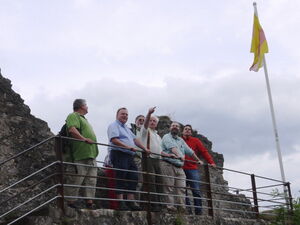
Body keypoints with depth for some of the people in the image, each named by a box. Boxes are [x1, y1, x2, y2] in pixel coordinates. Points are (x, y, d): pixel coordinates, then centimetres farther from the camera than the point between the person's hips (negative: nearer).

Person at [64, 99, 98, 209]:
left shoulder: (83, 118, 29)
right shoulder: (73, 116, -2)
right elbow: (72, 130, -20)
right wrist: (84, 139, -23)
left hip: (91, 155, 10)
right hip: (81, 155, -10)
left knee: (91, 180, 6)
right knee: (76, 179, -7)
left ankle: (90, 203, 9)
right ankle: (71, 202, -1)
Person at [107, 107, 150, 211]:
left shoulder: (127, 128, 28)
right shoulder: (113, 125, 0)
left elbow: (135, 139, 25)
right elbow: (114, 139, -14)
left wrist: (144, 148, 14)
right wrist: (128, 147, -20)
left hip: (129, 156, 9)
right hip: (119, 154, -9)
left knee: (133, 178, 2)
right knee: (121, 178, -10)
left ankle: (131, 202, 4)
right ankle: (121, 203, -8)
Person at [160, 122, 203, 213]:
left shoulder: (181, 140, 26)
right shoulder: (167, 137, 4)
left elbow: (189, 151, 32)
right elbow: (172, 147, -16)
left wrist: (198, 160, 34)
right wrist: (179, 155, -32)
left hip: (179, 167, 6)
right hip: (168, 165, -6)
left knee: (181, 188, -4)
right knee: (169, 188, -9)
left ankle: (182, 207, -7)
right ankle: (170, 206, -12)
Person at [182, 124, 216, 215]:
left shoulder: (195, 141, 13)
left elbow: (204, 151, 6)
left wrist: (211, 162, -5)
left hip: (193, 169, -1)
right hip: (181, 169, 1)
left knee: (196, 191, -7)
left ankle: (199, 212, -5)